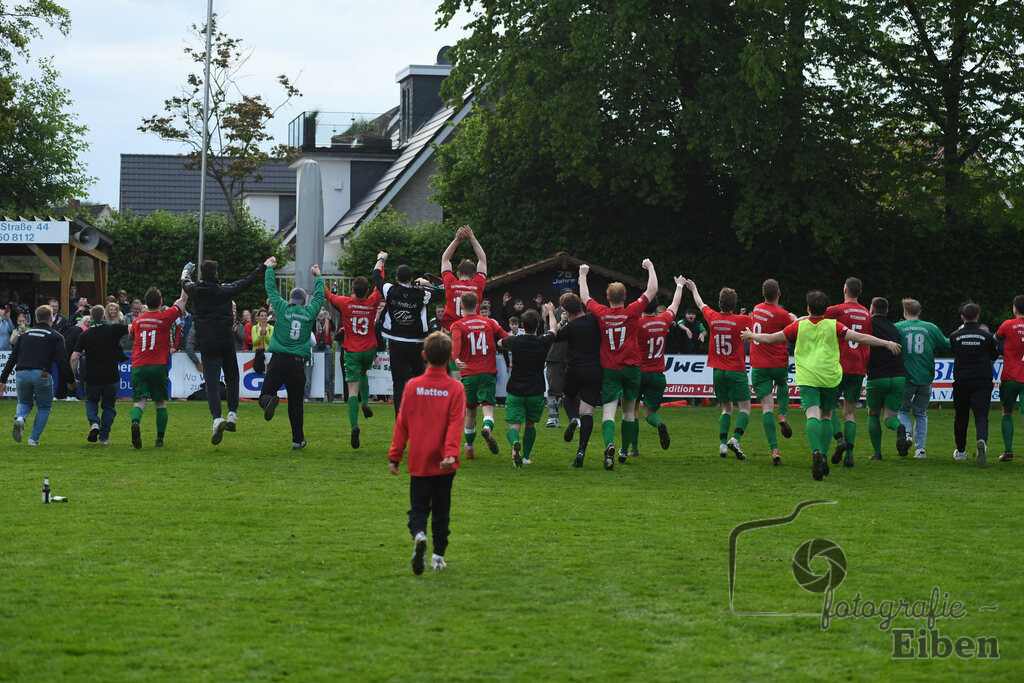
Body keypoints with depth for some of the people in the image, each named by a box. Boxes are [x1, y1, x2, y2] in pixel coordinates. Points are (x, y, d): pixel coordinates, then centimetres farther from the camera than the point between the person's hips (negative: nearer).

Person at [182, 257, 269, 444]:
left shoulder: (194, 290, 0)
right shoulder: (225, 290, -4)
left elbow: (184, 281, 23)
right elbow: (247, 282, 8)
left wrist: (187, 269, 46)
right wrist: (263, 267, 22)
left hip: (207, 344, 0)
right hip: (226, 342, 0)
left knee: (212, 384, -6)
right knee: (232, 378, 19)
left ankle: (217, 419, -25)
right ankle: (232, 415, 10)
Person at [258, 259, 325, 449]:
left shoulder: (283, 308, 4)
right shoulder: (309, 312, 7)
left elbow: (271, 289, 15)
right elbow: (319, 296, 22)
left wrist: (269, 268, 28)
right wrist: (318, 276, 37)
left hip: (278, 361, -1)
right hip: (297, 362, 1)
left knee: (265, 395, 0)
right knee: (295, 403, 9)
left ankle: (269, 401, -36)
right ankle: (297, 439, 11)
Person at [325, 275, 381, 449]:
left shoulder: (346, 303, -9)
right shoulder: (372, 303, -4)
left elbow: (327, 295, 8)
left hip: (352, 351, -2)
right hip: (369, 350, 2)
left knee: (353, 390, -5)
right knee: (363, 373, 34)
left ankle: (354, 425, -23)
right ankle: (366, 403, 13)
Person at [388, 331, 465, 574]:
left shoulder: (412, 386, -1)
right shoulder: (455, 389, -4)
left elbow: (402, 423, 1)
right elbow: (455, 425, -15)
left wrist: (395, 456, 6)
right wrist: (451, 454, -20)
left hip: (418, 461, 0)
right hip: (443, 463, 0)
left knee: (418, 507, 6)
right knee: (441, 510, 13)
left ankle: (418, 534, -23)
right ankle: (438, 556, 14)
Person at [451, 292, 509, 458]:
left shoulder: (457, 325, 3)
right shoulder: (489, 323, 10)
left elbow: (456, 340, -19)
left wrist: (456, 358, -35)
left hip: (469, 375, 0)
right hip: (488, 373, 0)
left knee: (470, 411, 15)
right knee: (488, 406, -9)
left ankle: (469, 447, 24)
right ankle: (487, 428, -42)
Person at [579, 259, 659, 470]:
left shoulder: (601, 313, -3)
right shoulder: (632, 312, -6)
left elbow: (585, 298, 16)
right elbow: (652, 290, 1)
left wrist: (583, 275, 29)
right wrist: (650, 268, 15)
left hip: (609, 369, -1)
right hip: (631, 367, 1)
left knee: (608, 411, -9)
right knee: (629, 410, 16)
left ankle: (609, 444, -35)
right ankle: (624, 451, 24)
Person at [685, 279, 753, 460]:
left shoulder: (713, 318, 1)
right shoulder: (742, 320, -11)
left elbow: (700, 304, 20)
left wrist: (693, 289, 39)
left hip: (718, 371, 4)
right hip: (737, 371, -4)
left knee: (726, 408, 14)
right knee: (744, 408, -1)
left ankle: (722, 442, -2)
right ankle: (735, 438, -23)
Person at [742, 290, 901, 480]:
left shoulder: (799, 326, 4)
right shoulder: (833, 326, 3)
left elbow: (769, 339, 9)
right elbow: (861, 338, -1)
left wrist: (751, 335, 27)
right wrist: (887, 344, 6)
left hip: (807, 378, -1)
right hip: (830, 378, 1)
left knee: (813, 415, -12)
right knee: (827, 416, 17)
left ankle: (816, 451, -37)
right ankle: (824, 456, 7)